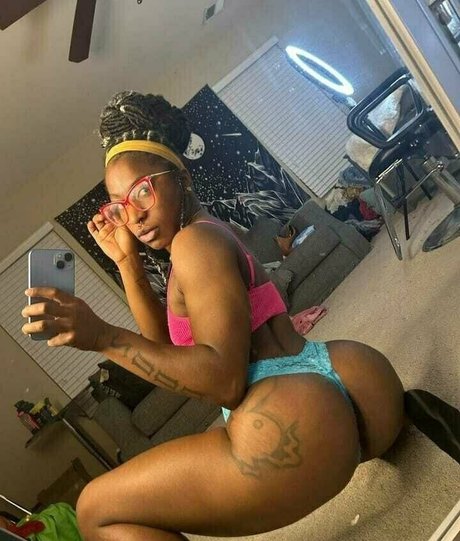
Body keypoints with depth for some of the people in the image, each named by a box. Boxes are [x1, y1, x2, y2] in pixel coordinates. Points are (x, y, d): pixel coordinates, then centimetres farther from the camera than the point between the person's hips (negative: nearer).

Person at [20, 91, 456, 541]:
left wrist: (101, 336, -24)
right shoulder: (213, 235, 20)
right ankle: (414, 415, 26)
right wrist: (126, 260, 13)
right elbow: (169, 344, 20)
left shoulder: (195, 238, -11)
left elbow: (225, 378, -19)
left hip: (294, 423, -11)